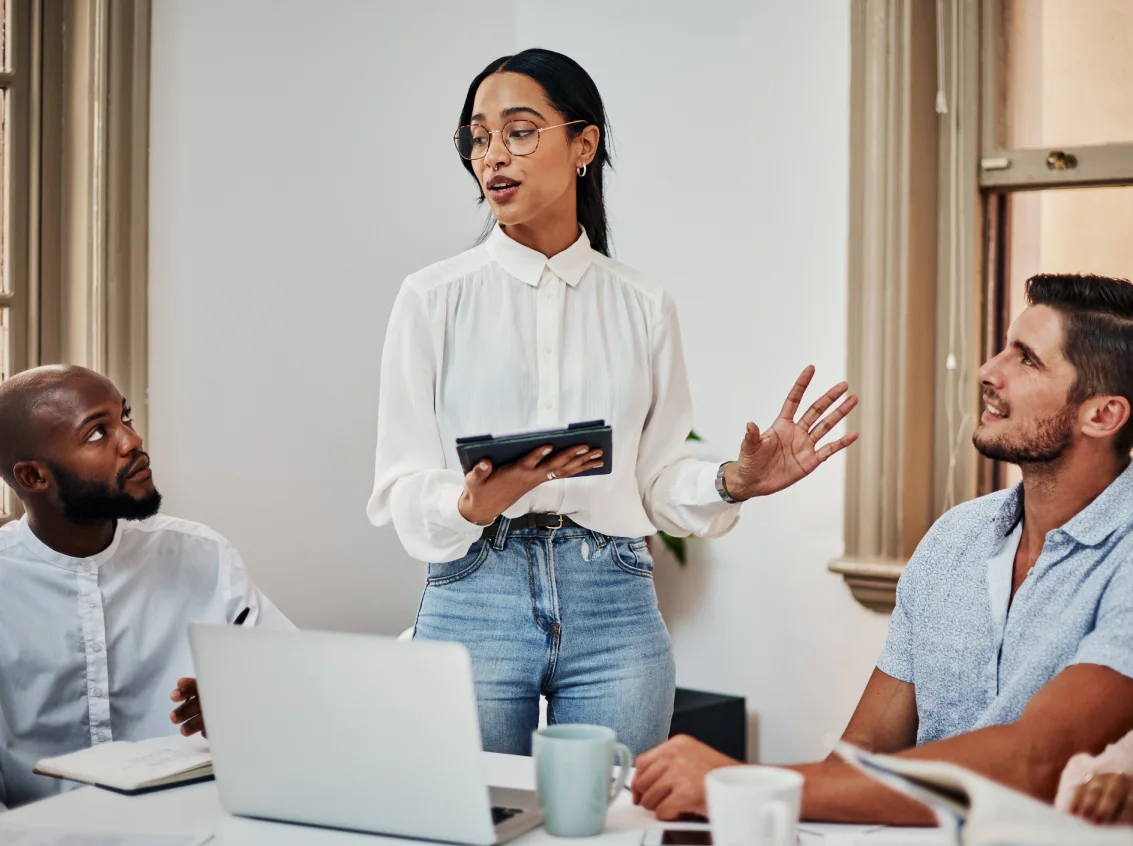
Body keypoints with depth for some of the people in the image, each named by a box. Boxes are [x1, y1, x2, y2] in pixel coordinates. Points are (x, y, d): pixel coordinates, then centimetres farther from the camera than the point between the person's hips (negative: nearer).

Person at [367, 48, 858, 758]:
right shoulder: (434, 298, 2)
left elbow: (658, 480, 9)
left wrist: (733, 482, -10)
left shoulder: (643, 306, 8)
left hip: (614, 614, 2)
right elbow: (400, 490, -2)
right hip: (473, 601, -1)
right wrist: (474, 504, -22)